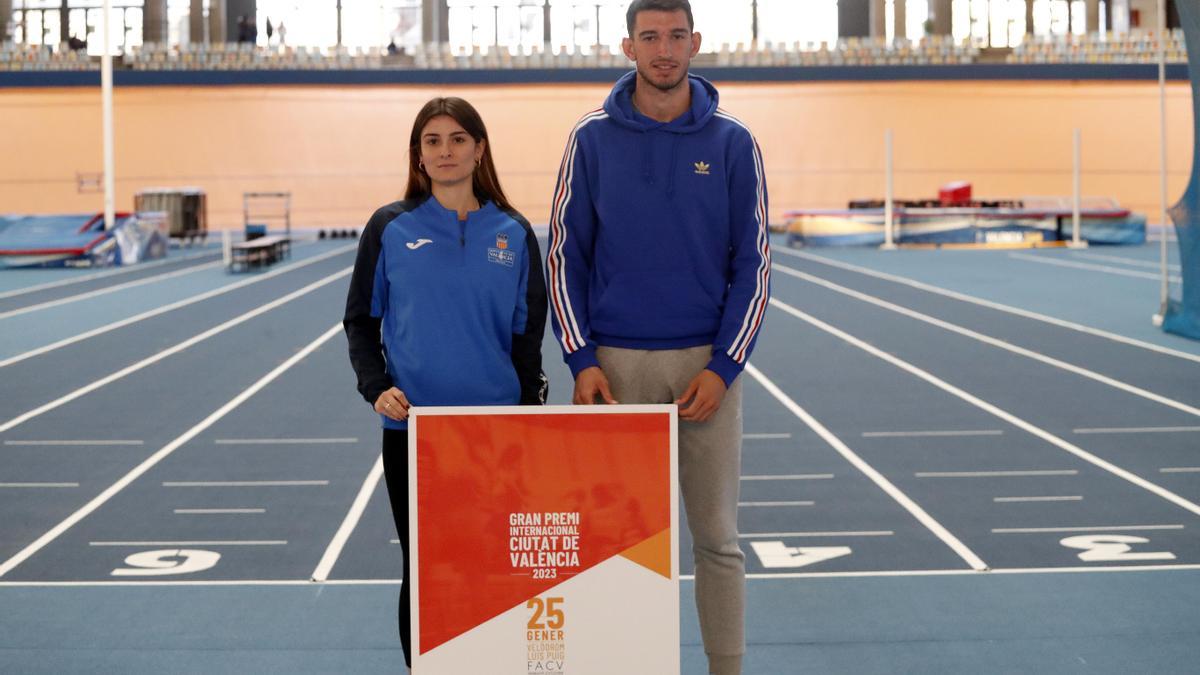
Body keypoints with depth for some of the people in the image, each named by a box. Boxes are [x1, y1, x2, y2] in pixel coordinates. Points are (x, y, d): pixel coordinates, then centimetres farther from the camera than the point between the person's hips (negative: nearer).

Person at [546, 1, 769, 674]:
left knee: (717, 534, 4)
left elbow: (753, 262, 1)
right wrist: (582, 359, -5)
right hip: (617, 363, 0)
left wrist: (724, 367, -7)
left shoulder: (732, 143, 1)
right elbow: (566, 255, 4)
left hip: (706, 364, 0)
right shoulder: (593, 140, 2)